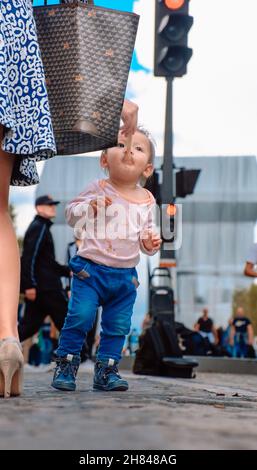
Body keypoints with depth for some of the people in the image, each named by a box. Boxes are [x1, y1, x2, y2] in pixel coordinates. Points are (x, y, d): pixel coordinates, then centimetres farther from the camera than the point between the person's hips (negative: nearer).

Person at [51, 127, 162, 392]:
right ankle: (65, 366, 2)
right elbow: (71, 214, -5)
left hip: (125, 274, 4)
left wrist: (150, 242, -6)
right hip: (90, 268, -4)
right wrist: (91, 206, -24)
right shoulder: (98, 190, -4)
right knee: (80, 317, -11)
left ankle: (106, 370, 16)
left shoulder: (147, 201, 7)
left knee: (118, 326, 5)